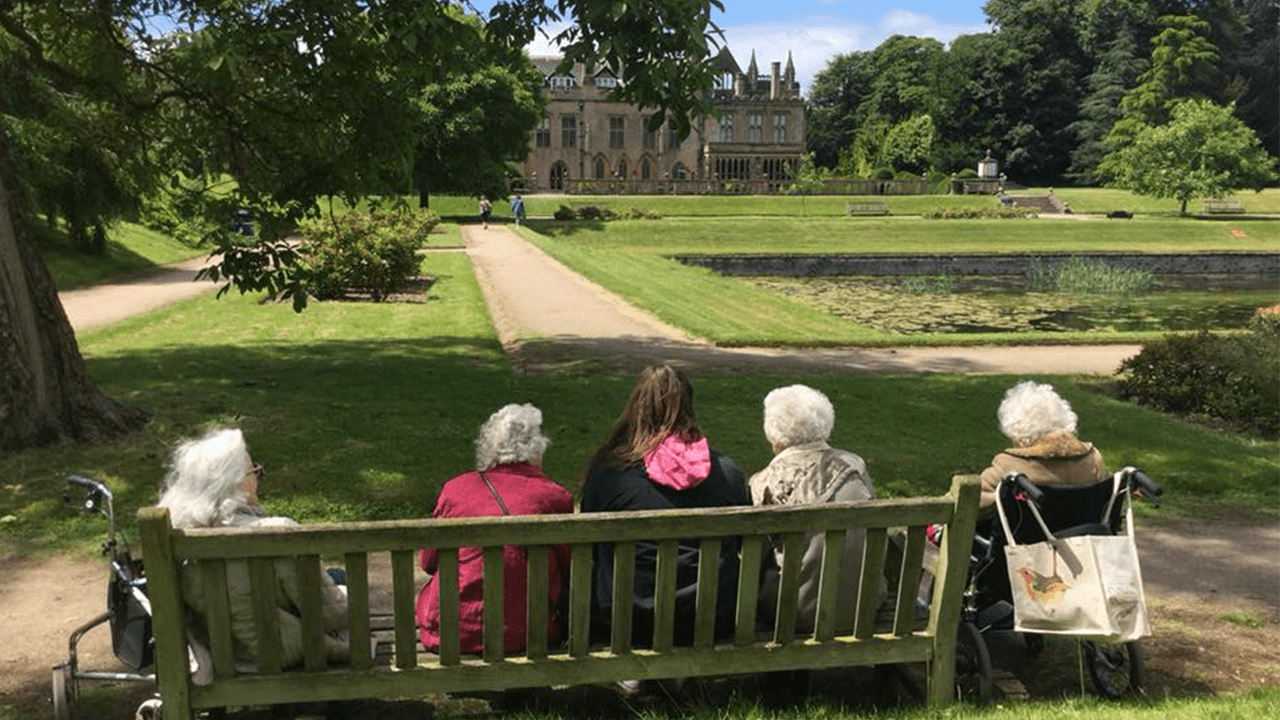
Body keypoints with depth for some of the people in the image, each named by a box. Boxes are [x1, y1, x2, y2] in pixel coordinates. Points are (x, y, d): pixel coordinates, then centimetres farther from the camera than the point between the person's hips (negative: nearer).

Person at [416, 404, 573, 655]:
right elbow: (567, 571, 6)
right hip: (525, 633, -1)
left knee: (427, 591, 30)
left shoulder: (455, 489, -2)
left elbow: (428, 562, 10)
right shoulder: (556, 497, -5)